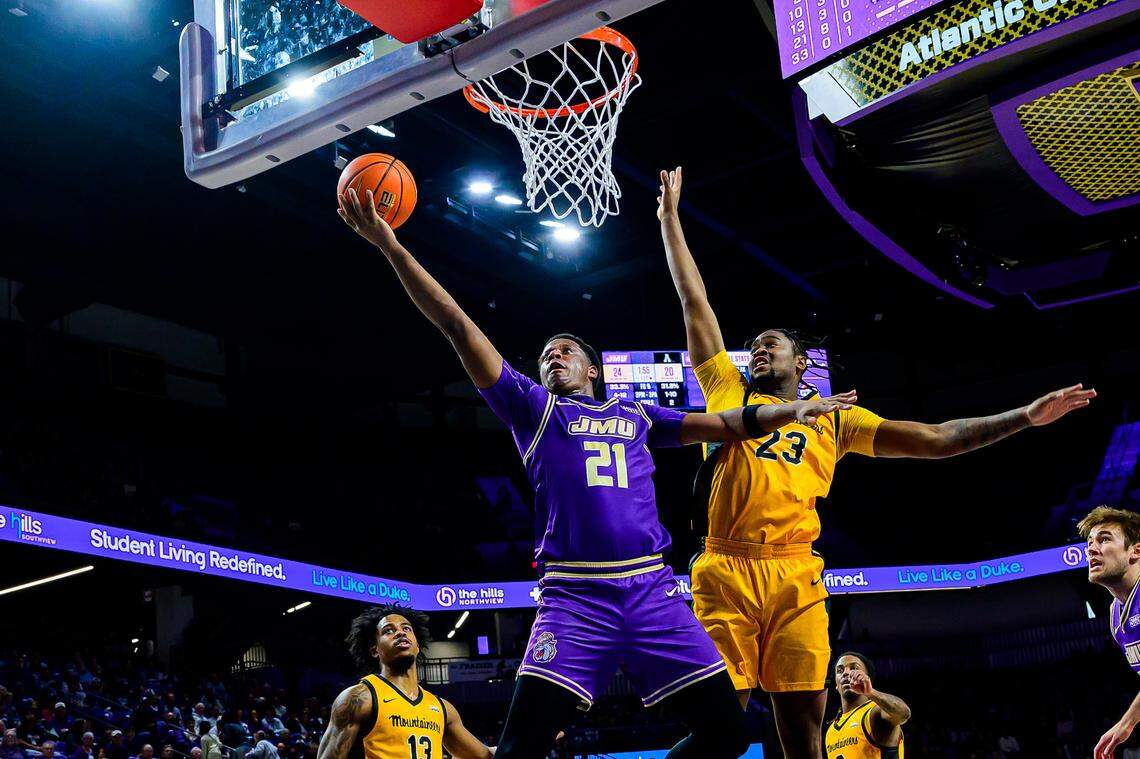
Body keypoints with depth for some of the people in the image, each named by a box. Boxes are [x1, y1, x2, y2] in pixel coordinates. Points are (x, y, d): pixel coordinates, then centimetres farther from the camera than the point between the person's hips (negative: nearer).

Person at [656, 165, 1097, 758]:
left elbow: (934, 440, 17)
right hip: (724, 572, -1)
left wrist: (1025, 416, 12)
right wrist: (669, 216, 22)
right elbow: (694, 303, 19)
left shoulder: (833, 419, 19)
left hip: (795, 577, 1)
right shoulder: (728, 393, 18)